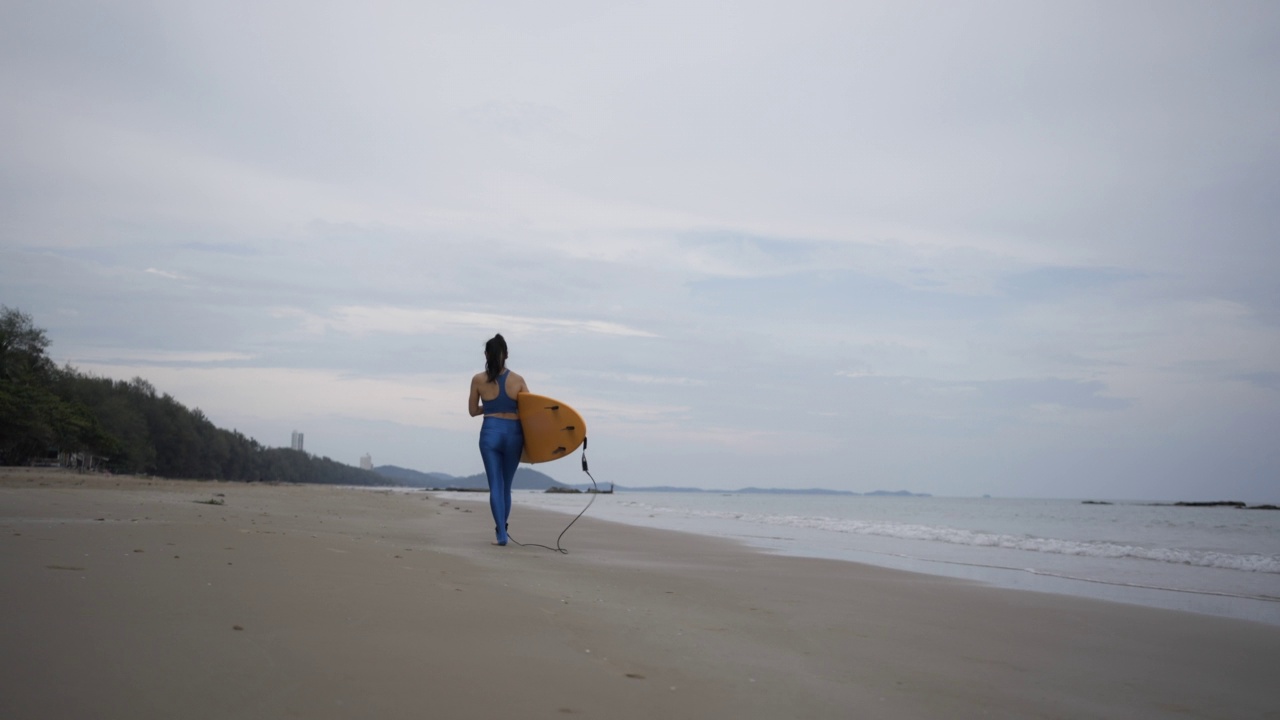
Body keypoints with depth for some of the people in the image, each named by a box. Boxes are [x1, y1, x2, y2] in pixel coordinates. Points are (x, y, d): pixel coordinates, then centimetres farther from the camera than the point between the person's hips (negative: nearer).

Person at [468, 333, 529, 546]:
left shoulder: (478, 380, -1)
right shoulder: (518, 380, -1)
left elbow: (473, 411, 9)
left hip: (490, 432, -1)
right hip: (513, 433, 1)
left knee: (496, 484, 1)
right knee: (506, 485, 14)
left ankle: (501, 534, -9)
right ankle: (502, 529, 23)